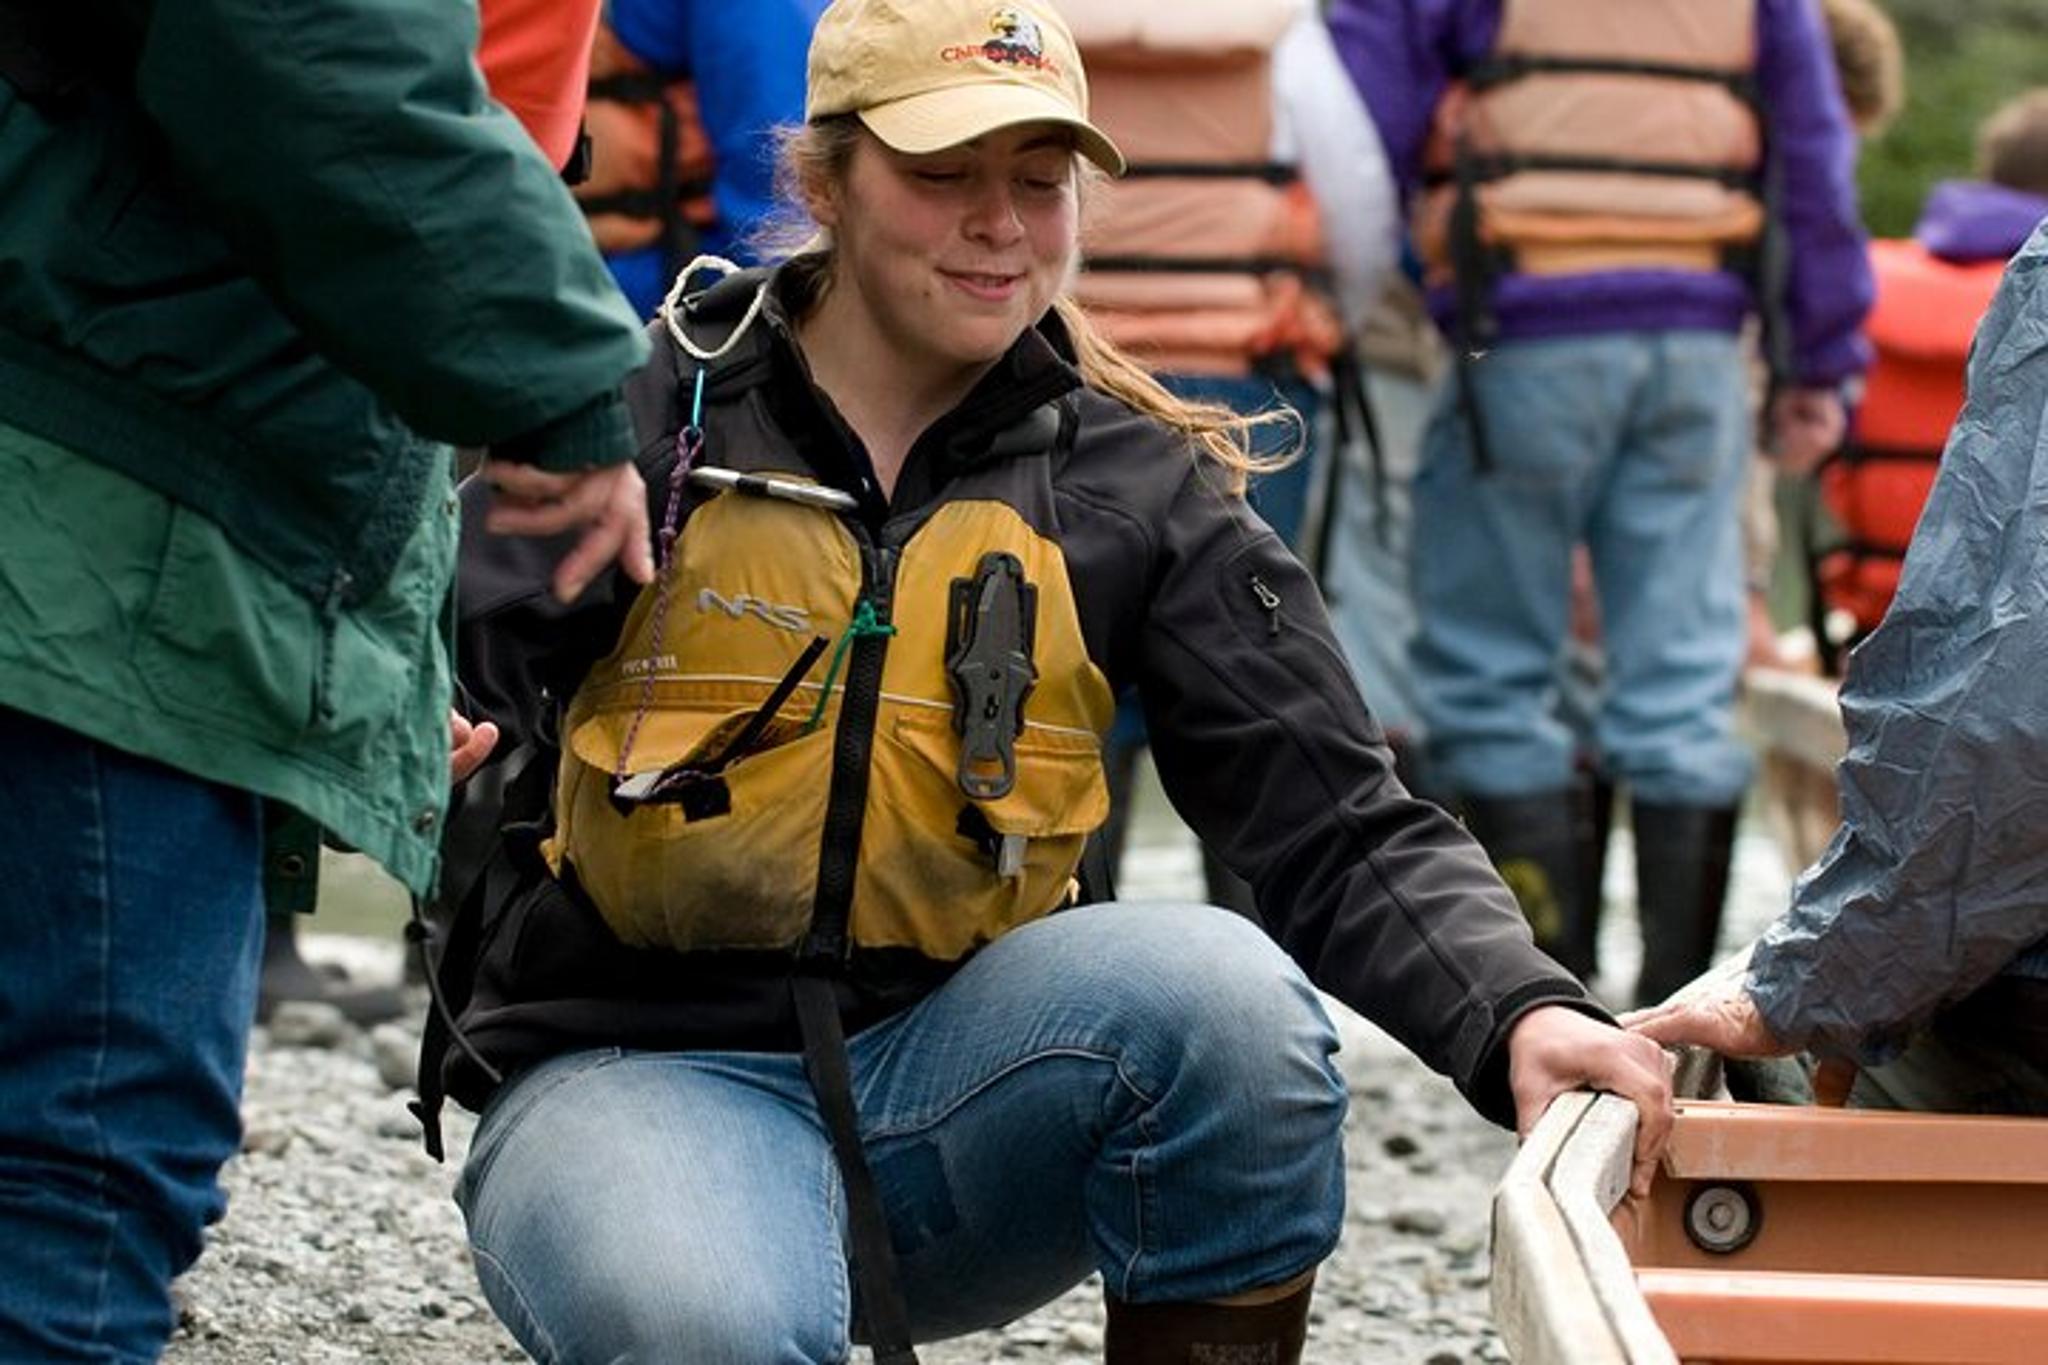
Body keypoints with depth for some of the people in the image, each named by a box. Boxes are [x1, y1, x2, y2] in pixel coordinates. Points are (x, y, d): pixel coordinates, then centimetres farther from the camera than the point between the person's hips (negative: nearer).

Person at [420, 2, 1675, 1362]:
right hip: (636, 1066, -3)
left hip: (954, 1083, 3)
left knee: (1224, 990, -27)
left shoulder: (1134, 485, 5)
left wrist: (1520, 1013, -22)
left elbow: (1339, 827, -3)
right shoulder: (640, 411, -1)